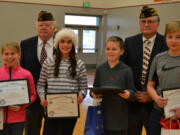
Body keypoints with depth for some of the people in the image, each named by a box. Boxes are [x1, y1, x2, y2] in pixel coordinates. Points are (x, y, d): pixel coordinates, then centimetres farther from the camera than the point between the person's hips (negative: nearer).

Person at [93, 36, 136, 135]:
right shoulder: (100, 69, 4)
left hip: (119, 118, -2)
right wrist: (94, 94, -12)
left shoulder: (126, 70, -4)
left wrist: (128, 95, -24)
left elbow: (133, 93, -3)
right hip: (103, 116, 2)